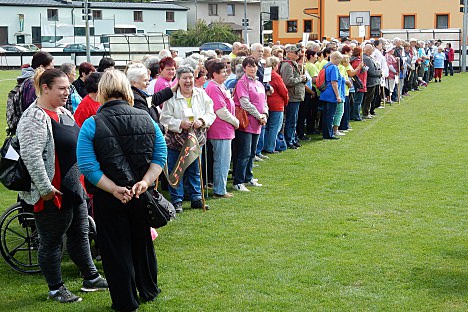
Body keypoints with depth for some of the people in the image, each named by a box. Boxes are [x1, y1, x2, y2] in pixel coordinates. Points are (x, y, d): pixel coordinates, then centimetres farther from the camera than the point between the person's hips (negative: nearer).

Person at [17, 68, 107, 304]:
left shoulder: (63, 112, 11)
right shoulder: (35, 118, -19)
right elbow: (31, 156, -27)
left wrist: (81, 181, 21)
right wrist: (45, 188, -25)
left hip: (75, 189, 10)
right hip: (52, 195, -9)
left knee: (80, 235, 19)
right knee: (51, 242, 5)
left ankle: (90, 278, 33)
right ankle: (55, 289, 19)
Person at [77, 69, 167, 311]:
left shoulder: (91, 125, -13)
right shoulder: (147, 119, -3)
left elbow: (88, 167, -20)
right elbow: (160, 156, -6)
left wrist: (114, 189, -20)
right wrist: (145, 182, -14)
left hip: (109, 200, -3)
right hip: (142, 196, 4)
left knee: (116, 250, 11)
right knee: (143, 243, 23)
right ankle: (148, 291, 40)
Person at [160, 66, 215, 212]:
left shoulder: (202, 94, 3)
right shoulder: (171, 97, -8)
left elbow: (211, 114, 5)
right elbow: (164, 118, -9)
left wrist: (202, 121, -14)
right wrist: (180, 124, -21)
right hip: (175, 141, -3)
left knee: (195, 171, 13)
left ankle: (196, 198, 25)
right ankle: (177, 201, 14)